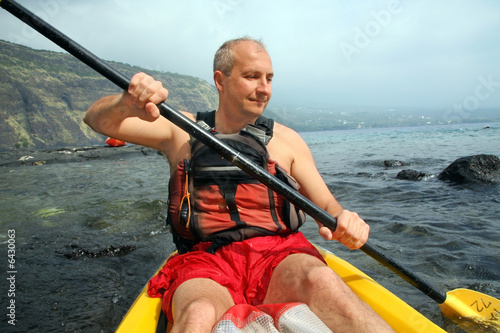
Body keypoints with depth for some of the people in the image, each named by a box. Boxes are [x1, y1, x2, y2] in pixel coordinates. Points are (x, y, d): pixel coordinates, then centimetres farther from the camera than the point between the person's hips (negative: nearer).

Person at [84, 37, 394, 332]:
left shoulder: (287, 139, 13)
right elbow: (97, 120, 6)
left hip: (277, 257, 2)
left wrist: (342, 219, -12)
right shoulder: (181, 130, 10)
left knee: (321, 280, -32)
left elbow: (327, 204, 13)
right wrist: (127, 104, -18)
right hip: (204, 260, -1)